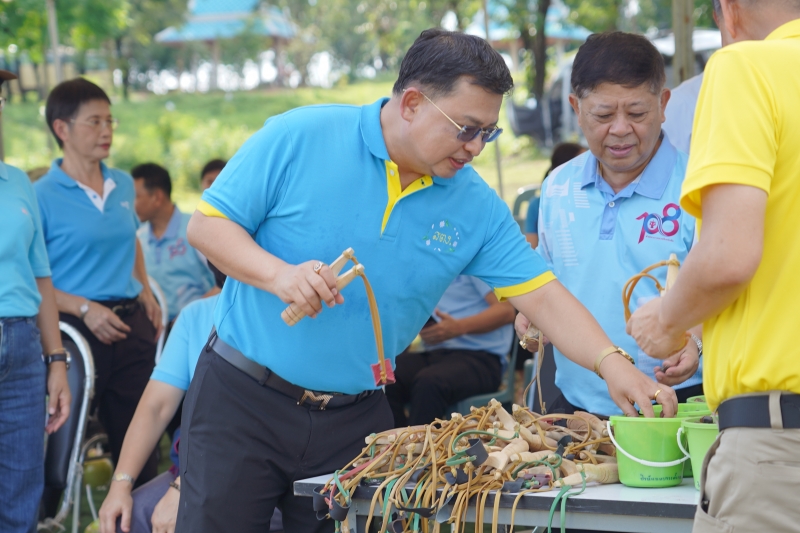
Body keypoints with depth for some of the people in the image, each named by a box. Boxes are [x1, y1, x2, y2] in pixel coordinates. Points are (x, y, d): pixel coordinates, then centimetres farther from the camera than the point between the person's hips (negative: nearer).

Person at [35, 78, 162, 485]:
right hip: (77, 328, -6)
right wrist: (84, 309, -19)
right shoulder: (43, 195, -9)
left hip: (132, 323, 6)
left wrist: (145, 294, 12)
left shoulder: (123, 185, 10)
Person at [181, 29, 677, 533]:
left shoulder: (477, 207, -1)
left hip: (356, 418, 3)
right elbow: (207, 225, -7)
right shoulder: (298, 138, -10)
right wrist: (277, 275, -23)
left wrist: (612, 362, -19)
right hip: (242, 396, -3)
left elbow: (543, 296, -4)